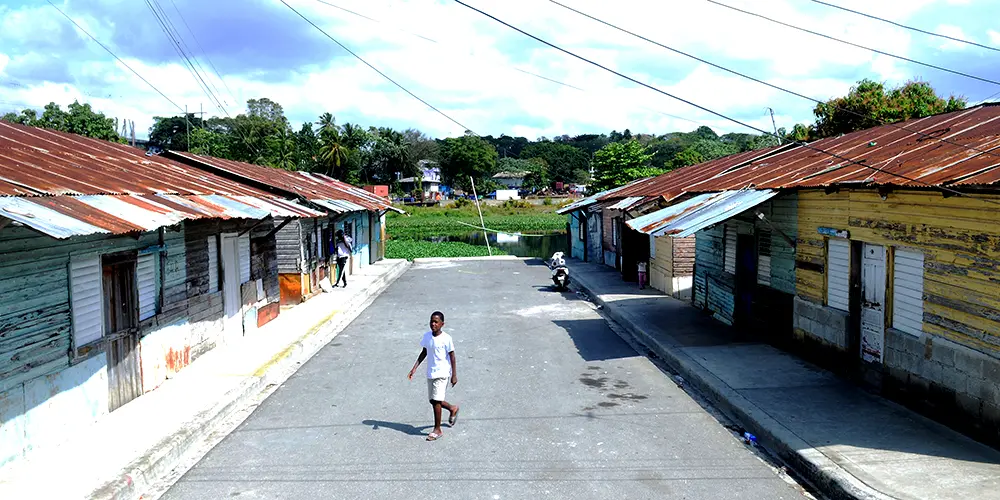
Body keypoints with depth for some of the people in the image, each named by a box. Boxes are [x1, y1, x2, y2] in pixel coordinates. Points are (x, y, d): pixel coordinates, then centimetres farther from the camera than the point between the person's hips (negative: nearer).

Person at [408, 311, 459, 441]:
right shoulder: (427, 336, 2)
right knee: (433, 400, 14)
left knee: (436, 400, -9)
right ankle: (453, 408, 41)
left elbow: (452, 357, -10)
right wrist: (415, 368, 8)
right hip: (430, 373, 7)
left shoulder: (446, 339, -14)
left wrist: (454, 375, -10)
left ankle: (437, 429, 4)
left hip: (442, 373, -7)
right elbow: (424, 353, 13)